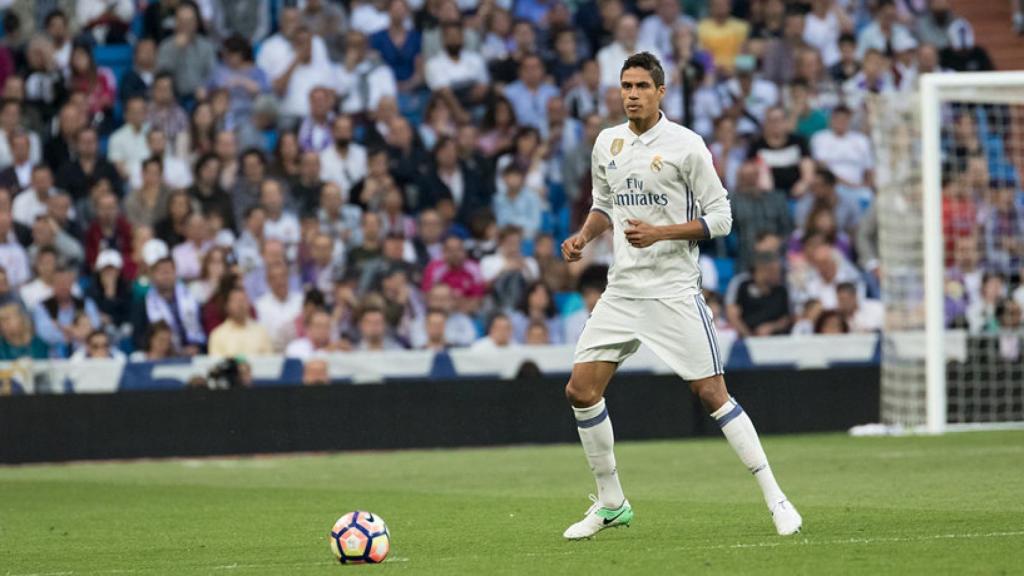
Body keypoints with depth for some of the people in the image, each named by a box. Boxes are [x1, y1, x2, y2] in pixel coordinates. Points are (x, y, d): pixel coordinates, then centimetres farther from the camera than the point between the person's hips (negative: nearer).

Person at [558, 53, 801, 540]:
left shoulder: (686, 145, -8)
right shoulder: (607, 143, 9)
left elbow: (720, 217, -7)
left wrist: (661, 233, -18)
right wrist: (585, 235, 3)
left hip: (674, 293, -6)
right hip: (622, 291, 6)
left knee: (712, 394, -10)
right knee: (580, 390, -1)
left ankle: (774, 498, -1)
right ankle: (611, 503, 14)